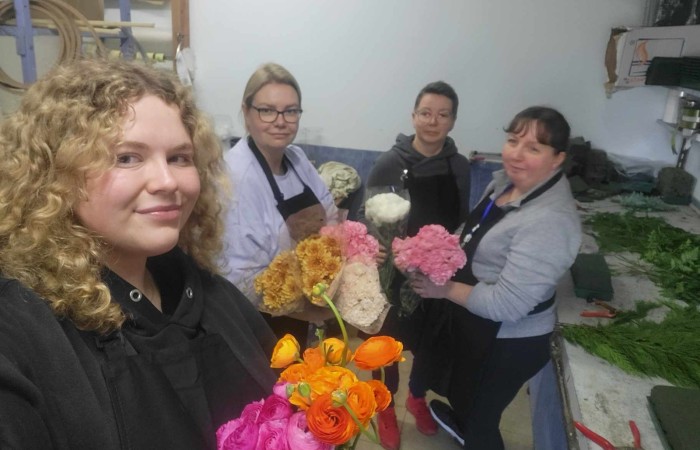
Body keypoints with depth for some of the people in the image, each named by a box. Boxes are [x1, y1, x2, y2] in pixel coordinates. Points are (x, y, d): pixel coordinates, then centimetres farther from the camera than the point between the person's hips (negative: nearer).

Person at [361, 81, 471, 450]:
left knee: (430, 342, 21)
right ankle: (386, 406, 42)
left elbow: (462, 222, 5)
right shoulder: (390, 164, -16)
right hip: (395, 275, -3)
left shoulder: (459, 166, -4)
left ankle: (417, 397, 49)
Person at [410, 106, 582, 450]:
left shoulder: (550, 220, -33)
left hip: (507, 343, -9)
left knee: (480, 419, 17)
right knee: (463, 385, 36)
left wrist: (444, 288, -20)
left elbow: (505, 304, -32)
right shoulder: (507, 180, -5)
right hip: (476, 324, 9)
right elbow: (475, 232, 10)